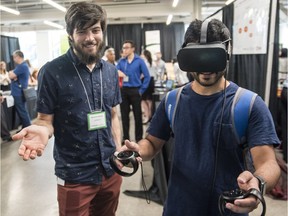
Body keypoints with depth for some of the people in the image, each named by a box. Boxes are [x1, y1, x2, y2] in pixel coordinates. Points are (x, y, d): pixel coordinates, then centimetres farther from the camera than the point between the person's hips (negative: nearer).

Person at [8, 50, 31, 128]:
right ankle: (25, 128, 23)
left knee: (22, 112, -4)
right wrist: (12, 74, -7)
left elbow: (11, 76, -19)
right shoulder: (23, 65, 15)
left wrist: (11, 73, 2)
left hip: (19, 93, -10)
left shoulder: (22, 66, -18)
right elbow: (13, 76, 15)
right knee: (22, 112, 15)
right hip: (19, 93, 10)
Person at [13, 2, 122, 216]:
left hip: (111, 170, 5)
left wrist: (119, 151, 5)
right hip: (75, 175, -5)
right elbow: (45, 119, -9)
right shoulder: (52, 72, -13)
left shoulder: (111, 71, 4)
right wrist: (41, 130, -31)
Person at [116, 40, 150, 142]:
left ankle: (139, 138, 18)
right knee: (124, 115, 10)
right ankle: (125, 138, 23)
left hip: (135, 90, -3)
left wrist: (142, 90, -7)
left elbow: (147, 76, -4)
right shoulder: (121, 61, 4)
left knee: (137, 115, 5)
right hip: (123, 91, 3)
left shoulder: (139, 61, -4)